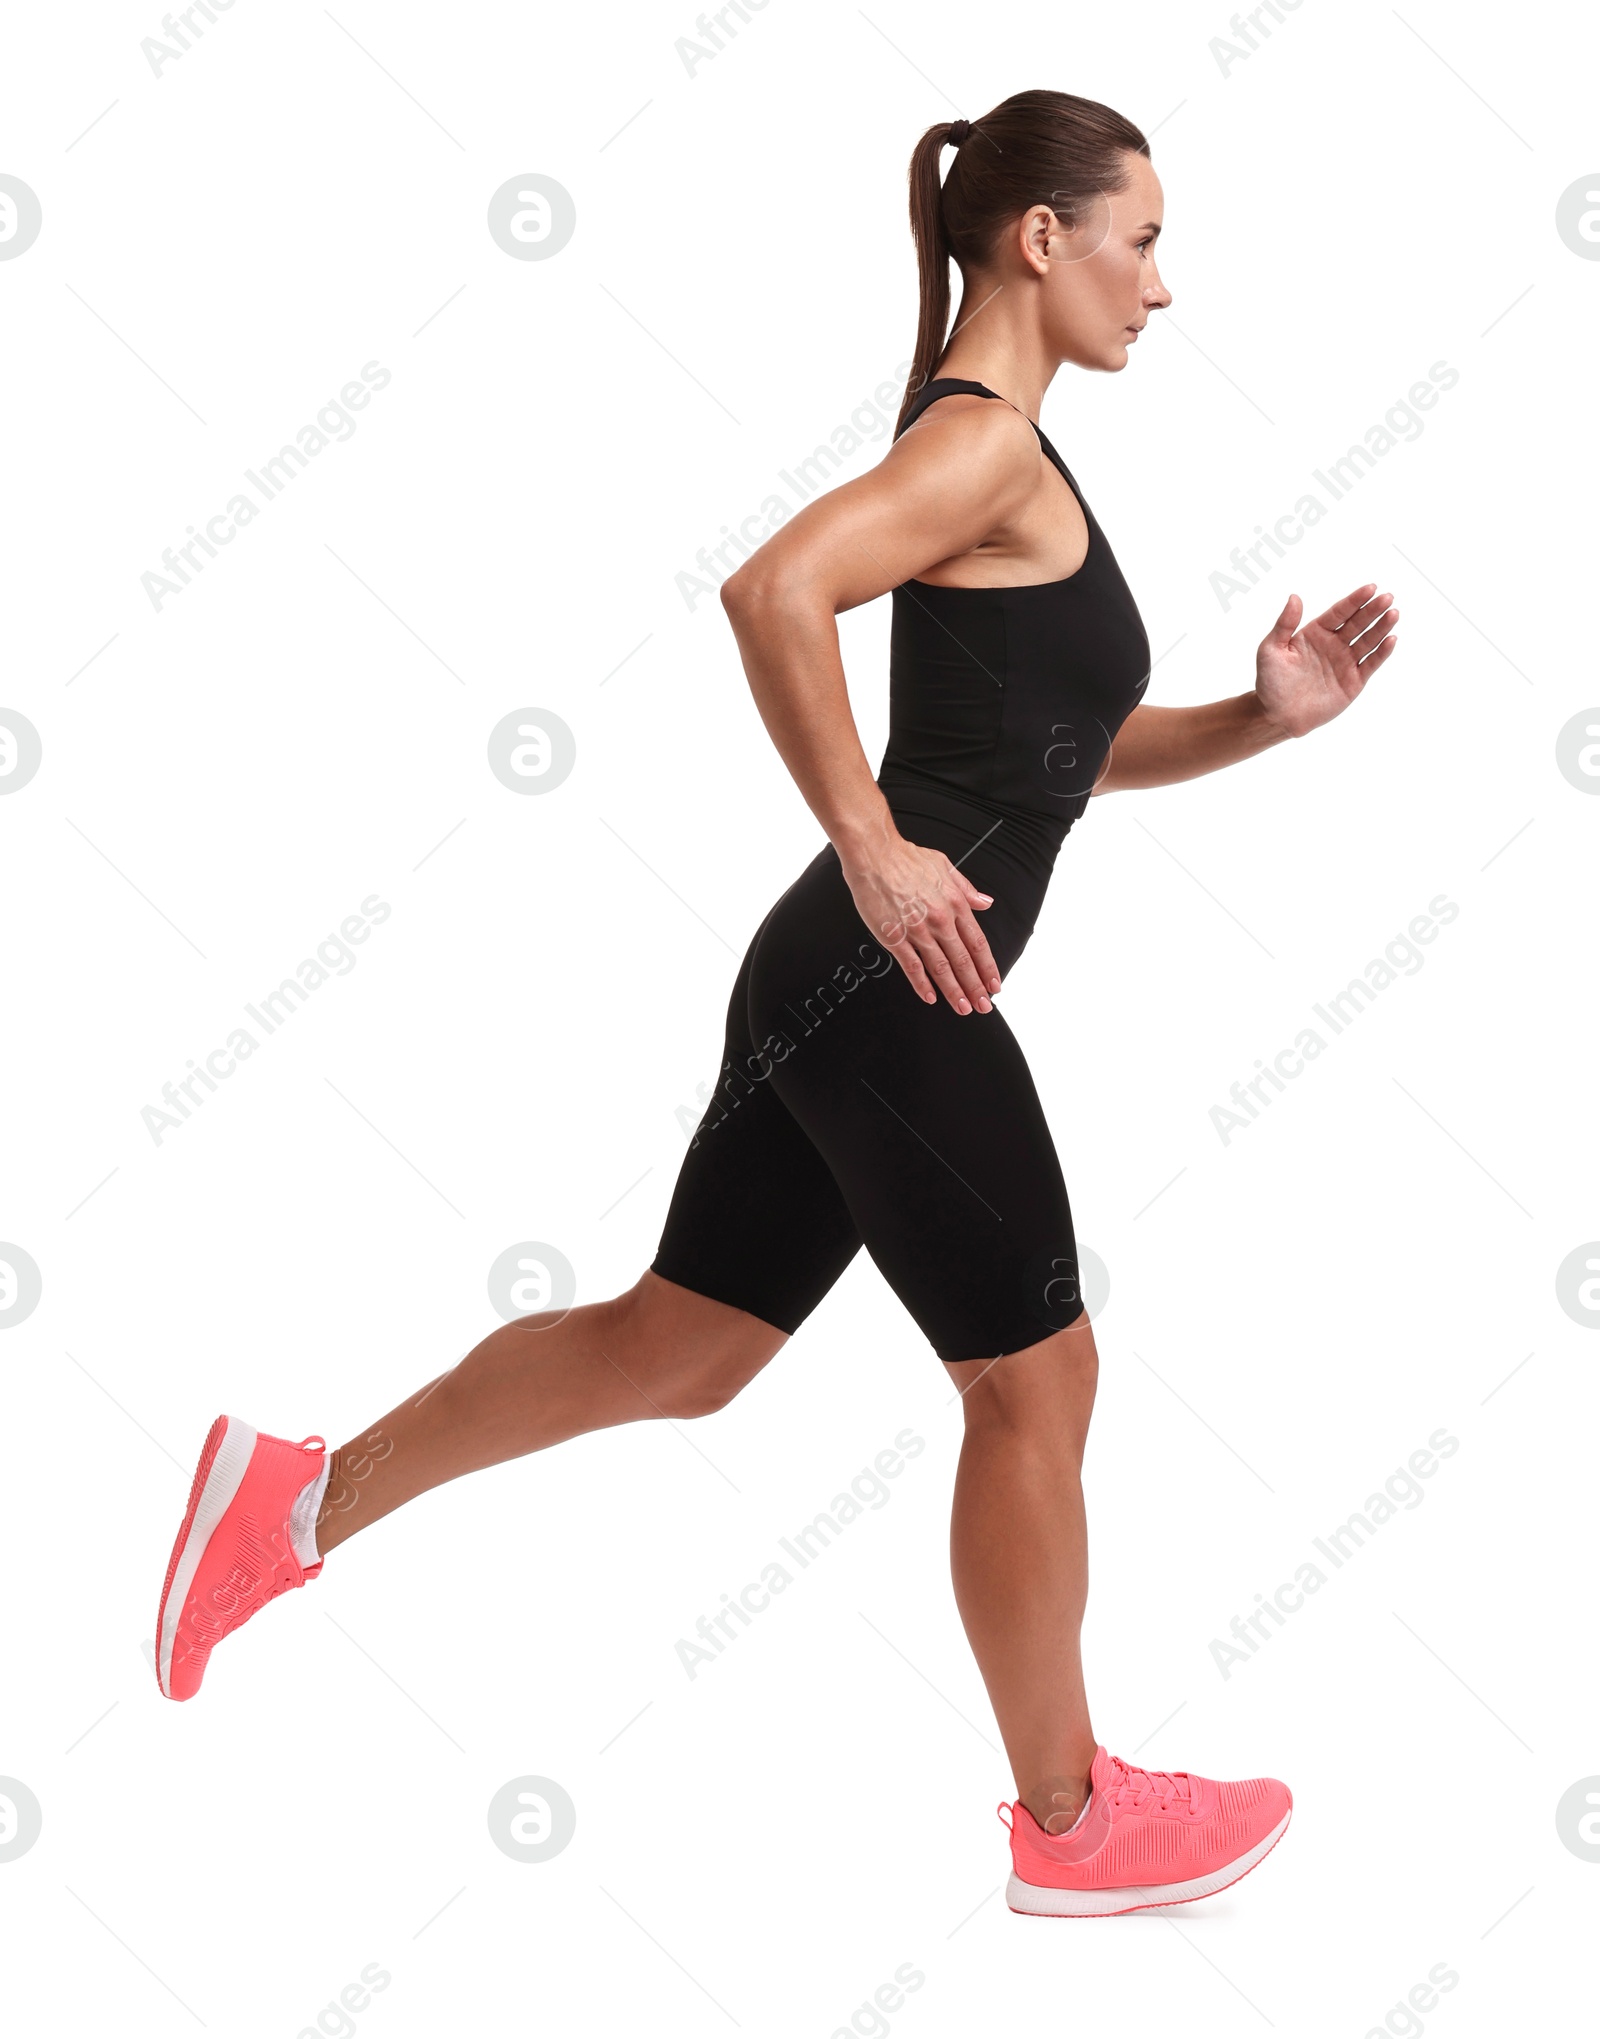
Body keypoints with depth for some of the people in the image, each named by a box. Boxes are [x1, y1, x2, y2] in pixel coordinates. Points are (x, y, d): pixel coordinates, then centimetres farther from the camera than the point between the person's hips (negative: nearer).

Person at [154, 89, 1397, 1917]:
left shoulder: (998, 449, 20)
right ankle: (1070, 1819, 20)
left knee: (669, 1349, 16)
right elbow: (774, 589, -30)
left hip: (838, 989, 10)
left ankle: (299, 1501, 23)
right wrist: (875, 853, -25)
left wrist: (1263, 715, 10)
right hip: (888, 986, -10)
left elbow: (1070, 746, 24)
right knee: (1034, 1387, 4)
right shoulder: (983, 442, -11)